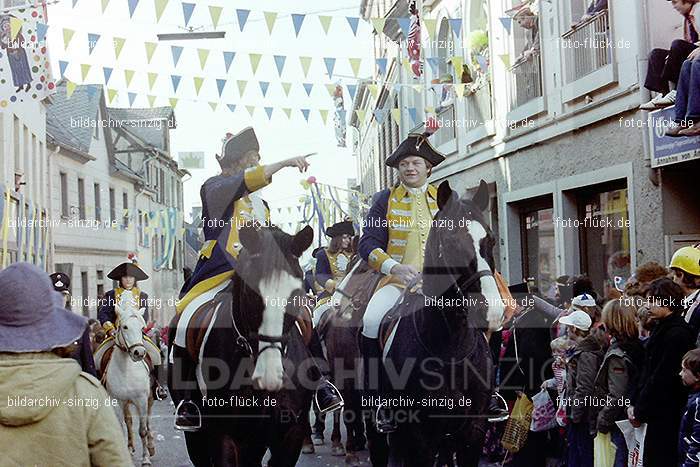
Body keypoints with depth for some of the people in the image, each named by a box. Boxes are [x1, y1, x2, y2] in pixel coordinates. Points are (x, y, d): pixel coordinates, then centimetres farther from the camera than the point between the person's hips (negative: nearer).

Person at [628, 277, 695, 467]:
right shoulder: (661, 328, 13)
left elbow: (663, 379, -19)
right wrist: (634, 404, 6)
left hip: (668, 416, -9)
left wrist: (640, 410, -13)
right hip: (657, 416, 9)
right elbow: (647, 371, 15)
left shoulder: (677, 334, -18)